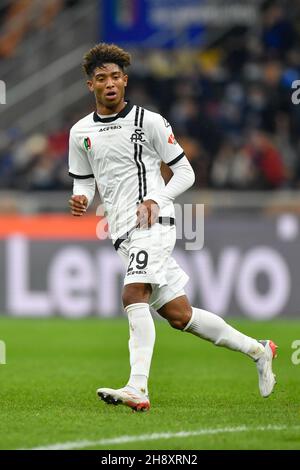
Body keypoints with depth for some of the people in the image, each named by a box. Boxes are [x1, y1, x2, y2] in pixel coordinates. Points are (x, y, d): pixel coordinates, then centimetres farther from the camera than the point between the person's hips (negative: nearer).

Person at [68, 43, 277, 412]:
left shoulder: (149, 122, 0)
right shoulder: (80, 133, 14)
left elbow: (185, 172, 3)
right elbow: (84, 184, 20)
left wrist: (155, 199, -13)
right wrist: (80, 200, -4)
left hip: (152, 224, -6)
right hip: (123, 235, 6)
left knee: (133, 295, -26)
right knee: (178, 315, 6)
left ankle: (138, 389, -35)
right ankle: (256, 350, 22)